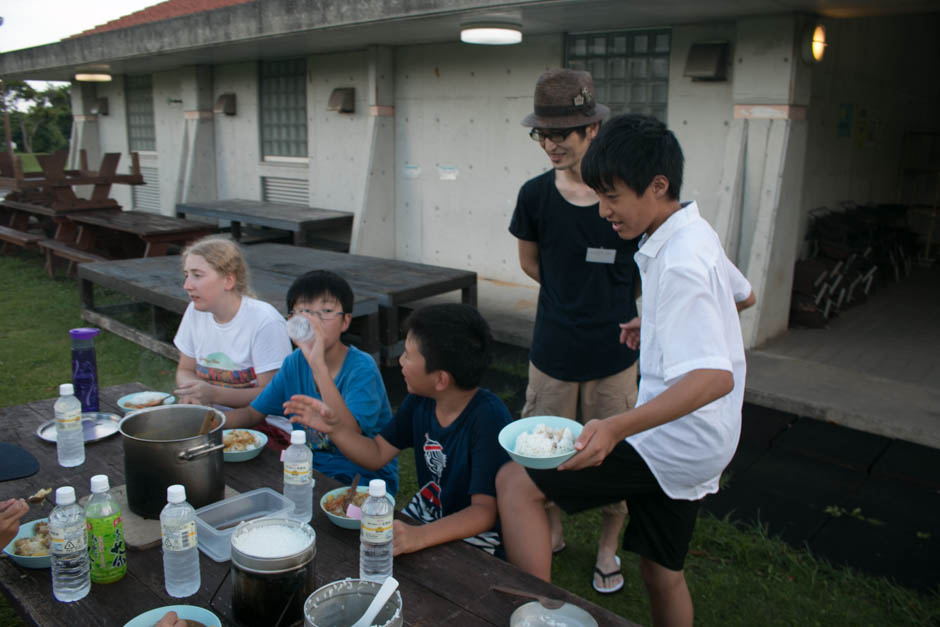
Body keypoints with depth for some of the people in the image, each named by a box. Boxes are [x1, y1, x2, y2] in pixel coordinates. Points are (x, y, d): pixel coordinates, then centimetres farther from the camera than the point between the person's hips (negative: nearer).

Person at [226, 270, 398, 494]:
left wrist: (318, 364, -39)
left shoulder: (362, 368, -20)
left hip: (363, 479, -6)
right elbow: (253, 413, 11)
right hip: (310, 467, 6)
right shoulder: (295, 363, 1)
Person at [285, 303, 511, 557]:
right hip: (426, 515, 7)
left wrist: (419, 537, -44)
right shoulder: (420, 400, -4)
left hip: (473, 533, -7)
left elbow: (485, 511, -30)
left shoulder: (488, 418, -26)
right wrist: (336, 426, -10)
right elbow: (378, 454, 7)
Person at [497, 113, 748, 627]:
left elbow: (715, 377, -32)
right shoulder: (695, 237, 10)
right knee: (661, 570, 23)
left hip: (676, 437, -10)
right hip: (693, 444, 10)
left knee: (514, 482, -14)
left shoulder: (679, 264, -22)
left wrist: (617, 427, -43)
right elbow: (738, 296, 28)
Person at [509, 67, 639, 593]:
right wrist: (577, 296, 7)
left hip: (615, 352, -1)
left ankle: (608, 548, 35)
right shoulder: (536, 194, -5)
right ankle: (553, 533, 40)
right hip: (553, 350, 2)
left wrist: (634, 315, 4)